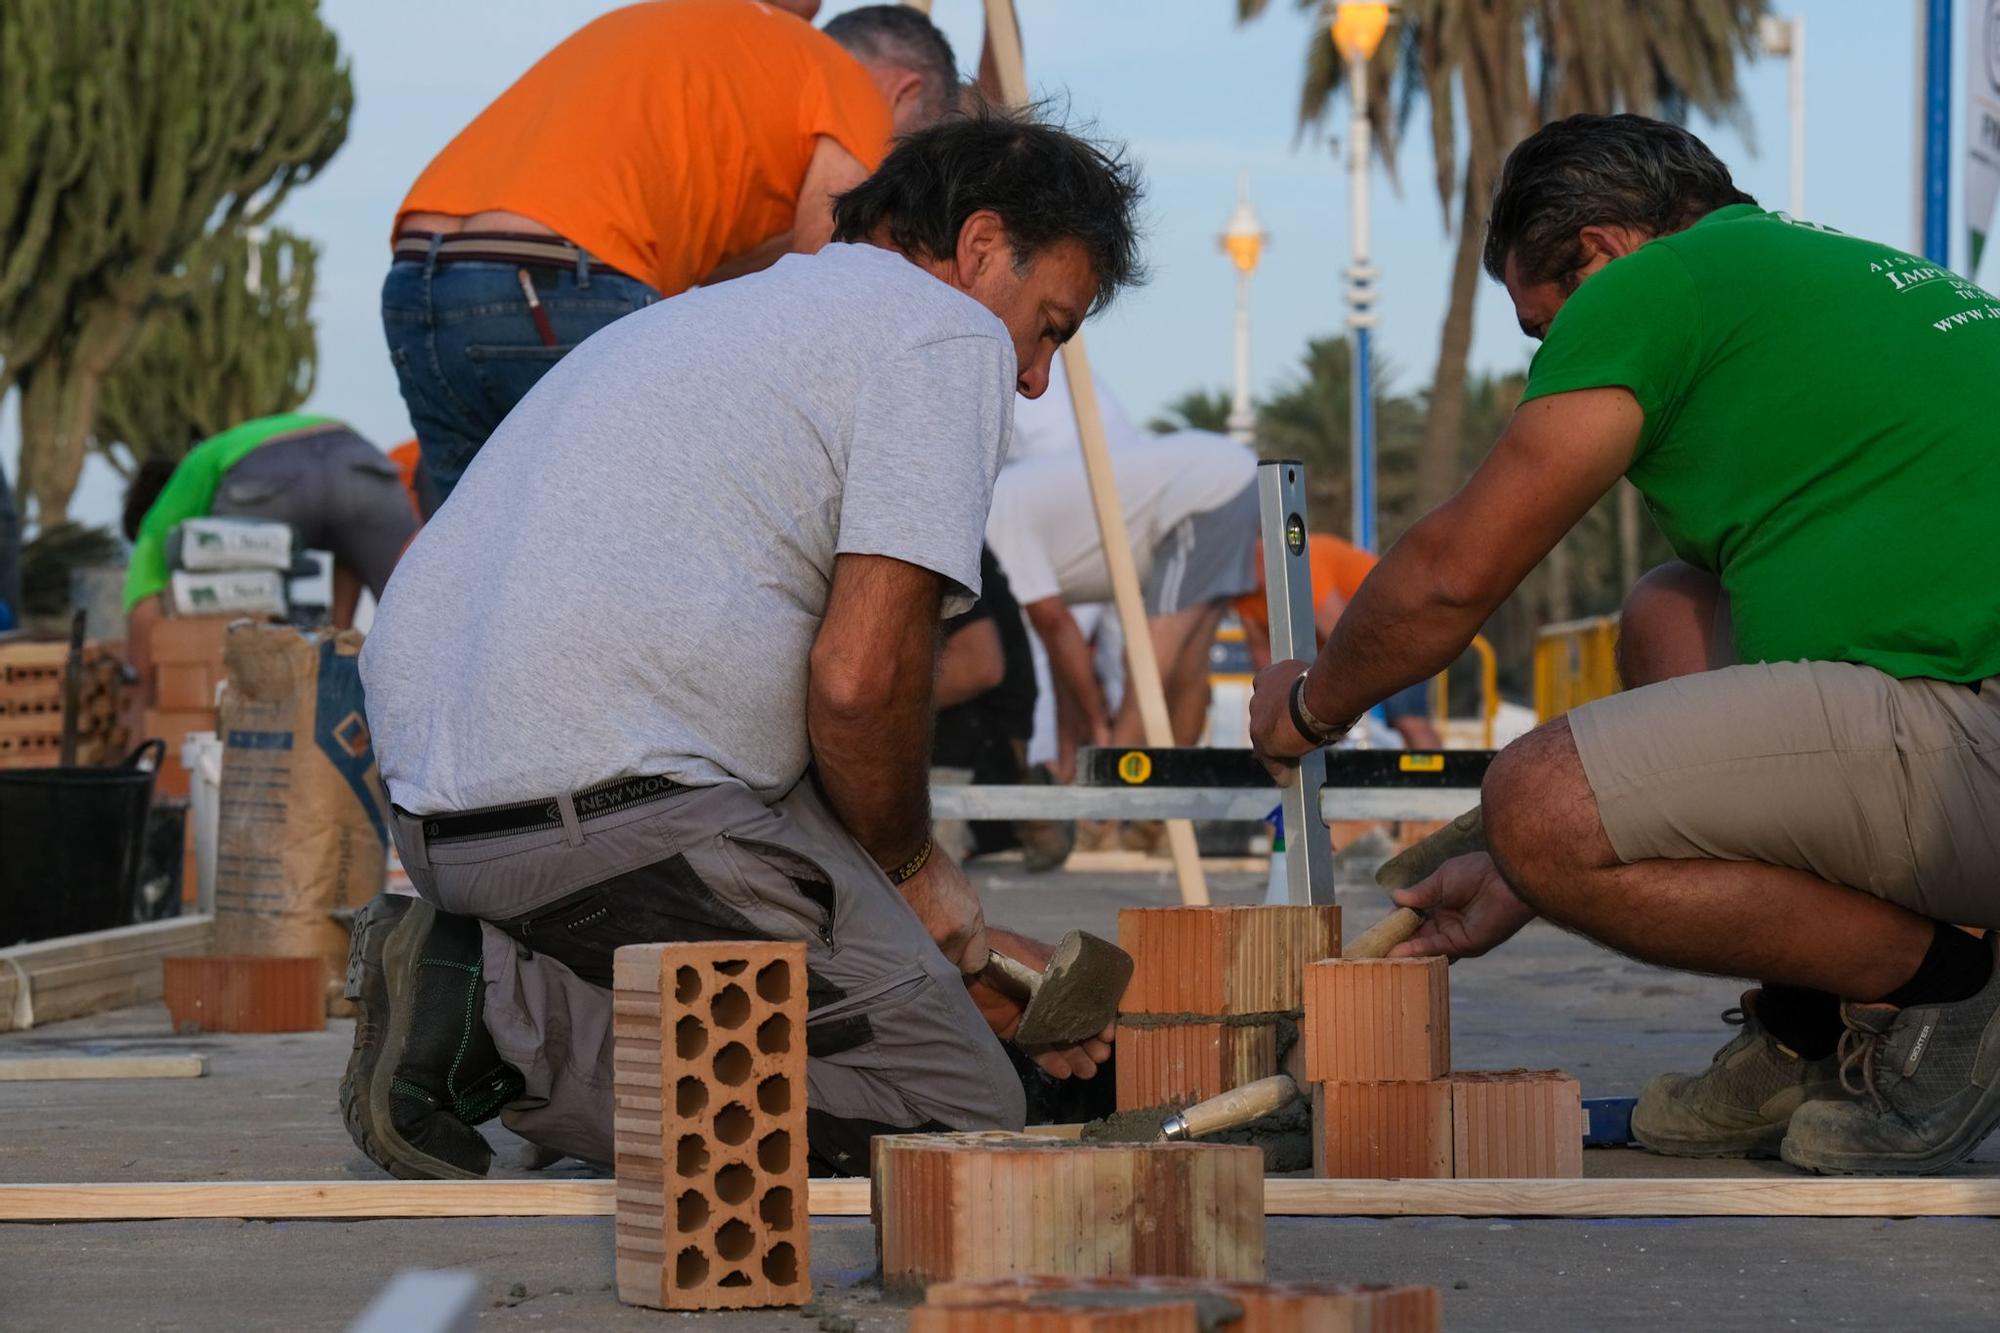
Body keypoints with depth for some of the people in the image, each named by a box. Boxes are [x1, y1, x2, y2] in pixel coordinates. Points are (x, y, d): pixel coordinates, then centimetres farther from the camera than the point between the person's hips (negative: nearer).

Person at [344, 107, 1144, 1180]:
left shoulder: (728, 314, 31)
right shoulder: (948, 334, 2)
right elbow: (859, 678, -11)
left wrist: (962, 945, 30)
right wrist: (917, 879, 8)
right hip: (617, 808, -9)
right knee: (965, 1114, -2)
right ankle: (521, 1022, -13)